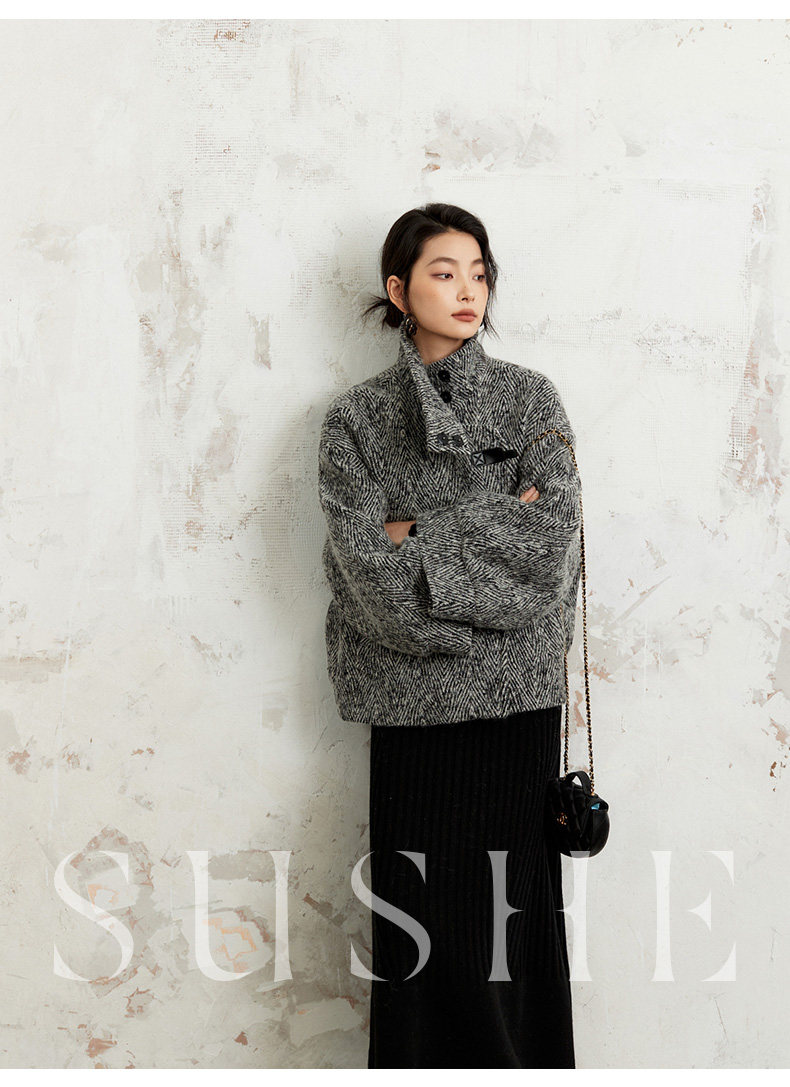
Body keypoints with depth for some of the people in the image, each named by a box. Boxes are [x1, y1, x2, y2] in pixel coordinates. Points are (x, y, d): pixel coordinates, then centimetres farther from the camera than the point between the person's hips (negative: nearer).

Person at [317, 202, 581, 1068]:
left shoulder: (529, 397, 6)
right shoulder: (356, 418, 4)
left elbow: (554, 538, -7)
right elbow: (367, 567, -8)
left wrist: (420, 533, -8)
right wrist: (497, 534, -9)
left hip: (518, 691, 0)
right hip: (414, 698, 0)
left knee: (510, 900, 3)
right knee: (418, 915, 2)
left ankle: (516, 1060, 19)